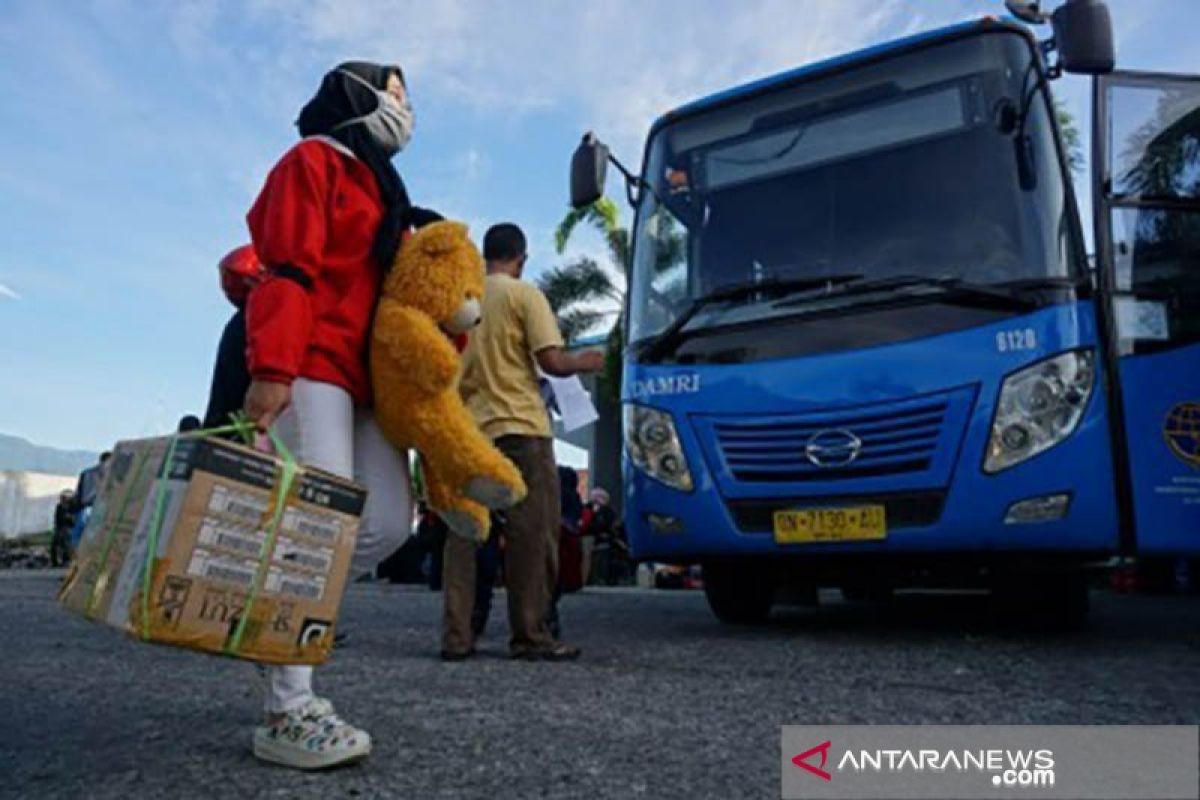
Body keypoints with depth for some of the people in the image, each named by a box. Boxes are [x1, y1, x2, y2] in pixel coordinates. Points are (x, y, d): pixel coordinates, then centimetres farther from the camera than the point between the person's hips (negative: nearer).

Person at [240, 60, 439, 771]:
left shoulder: (385, 190, 29)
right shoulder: (314, 161, 4)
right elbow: (288, 271, -10)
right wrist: (272, 369, -22)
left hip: (369, 381, 9)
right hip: (311, 371, -9)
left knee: (390, 524, -1)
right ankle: (288, 712, -9)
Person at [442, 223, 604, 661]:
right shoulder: (525, 294, -1)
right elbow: (553, 361, -9)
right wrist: (586, 362, 10)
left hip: (467, 428, 5)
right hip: (519, 427, -5)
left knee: (464, 533, 8)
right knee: (532, 534, 2)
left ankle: (456, 636, 10)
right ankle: (530, 636, 6)